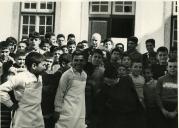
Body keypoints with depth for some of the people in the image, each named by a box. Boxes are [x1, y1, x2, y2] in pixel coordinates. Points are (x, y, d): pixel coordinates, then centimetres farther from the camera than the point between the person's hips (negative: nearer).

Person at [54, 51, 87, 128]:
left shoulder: (85, 75, 9)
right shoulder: (67, 74, -10)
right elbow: (60, 93, -8)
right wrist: (57, 110, -8)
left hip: (81, 112, 6)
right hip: (68, 112, -6)